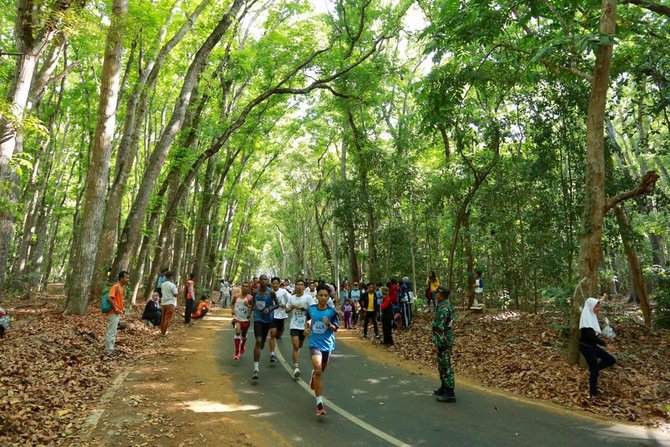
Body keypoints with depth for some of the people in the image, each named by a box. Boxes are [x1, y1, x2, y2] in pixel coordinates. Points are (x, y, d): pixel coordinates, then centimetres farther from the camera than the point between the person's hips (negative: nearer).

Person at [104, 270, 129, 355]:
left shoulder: (121, 287, 12)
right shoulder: (116, 287, -16)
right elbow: (109, 298, -27)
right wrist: (115, 309, -22)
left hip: (117, 313, 10)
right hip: (113, 313, -10)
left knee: (113, 332, 16)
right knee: (111, 332, -3)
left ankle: (110, 349, 25)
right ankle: (109, 351, 3)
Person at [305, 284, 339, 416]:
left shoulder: (332, 311, -9)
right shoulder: (311, 309, -3)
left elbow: (336, 329, -5)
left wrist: (328, 324, -23)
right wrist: (307, 327, 2)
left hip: (327, 344, 1)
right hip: (315, 344, -1)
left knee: (320, 371, 19)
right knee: (318, 370, -18)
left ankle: (314, 375, 57)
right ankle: (319, 403, -15)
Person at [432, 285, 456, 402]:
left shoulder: (442, 308, -22)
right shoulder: (447, 305, 10)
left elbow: (440, 328, -24)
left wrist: (437, 344, -21)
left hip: (443, 341, -10)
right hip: (447, 339, 10)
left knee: (446, 366, -4)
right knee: (442, 365, 20)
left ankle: (449, 394, 2)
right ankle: (444, 388, 30)